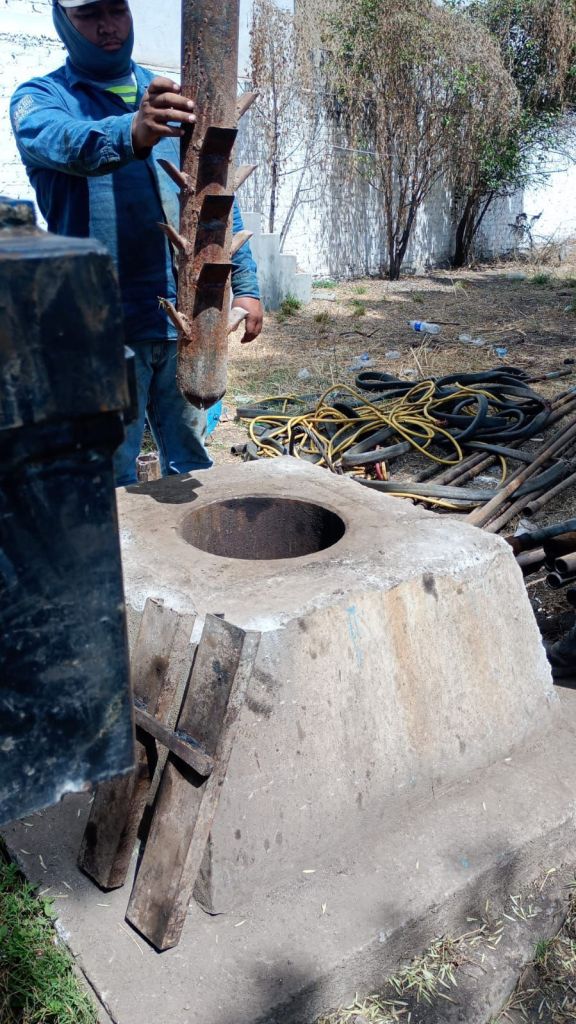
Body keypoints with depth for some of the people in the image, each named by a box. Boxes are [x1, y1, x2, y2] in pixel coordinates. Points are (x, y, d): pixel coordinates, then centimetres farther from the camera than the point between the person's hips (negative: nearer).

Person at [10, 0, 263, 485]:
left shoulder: (171, 99, 14)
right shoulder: (41, 98, 1)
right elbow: (58, 140, -23)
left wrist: (245, 285, 6)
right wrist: (130, 133, -44)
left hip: (185, 317, 4)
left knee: (192, 465, 13)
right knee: (112, 481, 2)